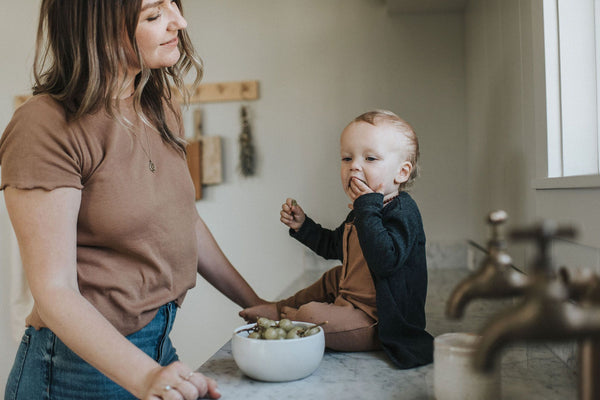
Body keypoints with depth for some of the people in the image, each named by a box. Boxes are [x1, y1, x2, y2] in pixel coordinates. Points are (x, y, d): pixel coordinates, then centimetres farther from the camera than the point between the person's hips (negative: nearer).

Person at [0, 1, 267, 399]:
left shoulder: (162, 107, 3)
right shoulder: (44, 128, -20)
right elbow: (55, 292, -21)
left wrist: (256, 304, 9)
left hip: (158, 342, 7)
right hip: (82, 363, -7)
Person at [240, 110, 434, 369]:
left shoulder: (402, 212, -21)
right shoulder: (362, 210, 8)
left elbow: (385, 261, -40)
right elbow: (334, 246, 25)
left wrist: (368, 208, -35)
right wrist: (302, 225, 14)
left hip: (380, 323, -10)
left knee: (312, 316, -23)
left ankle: (287, 315, 11)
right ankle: (282, 308, 39)